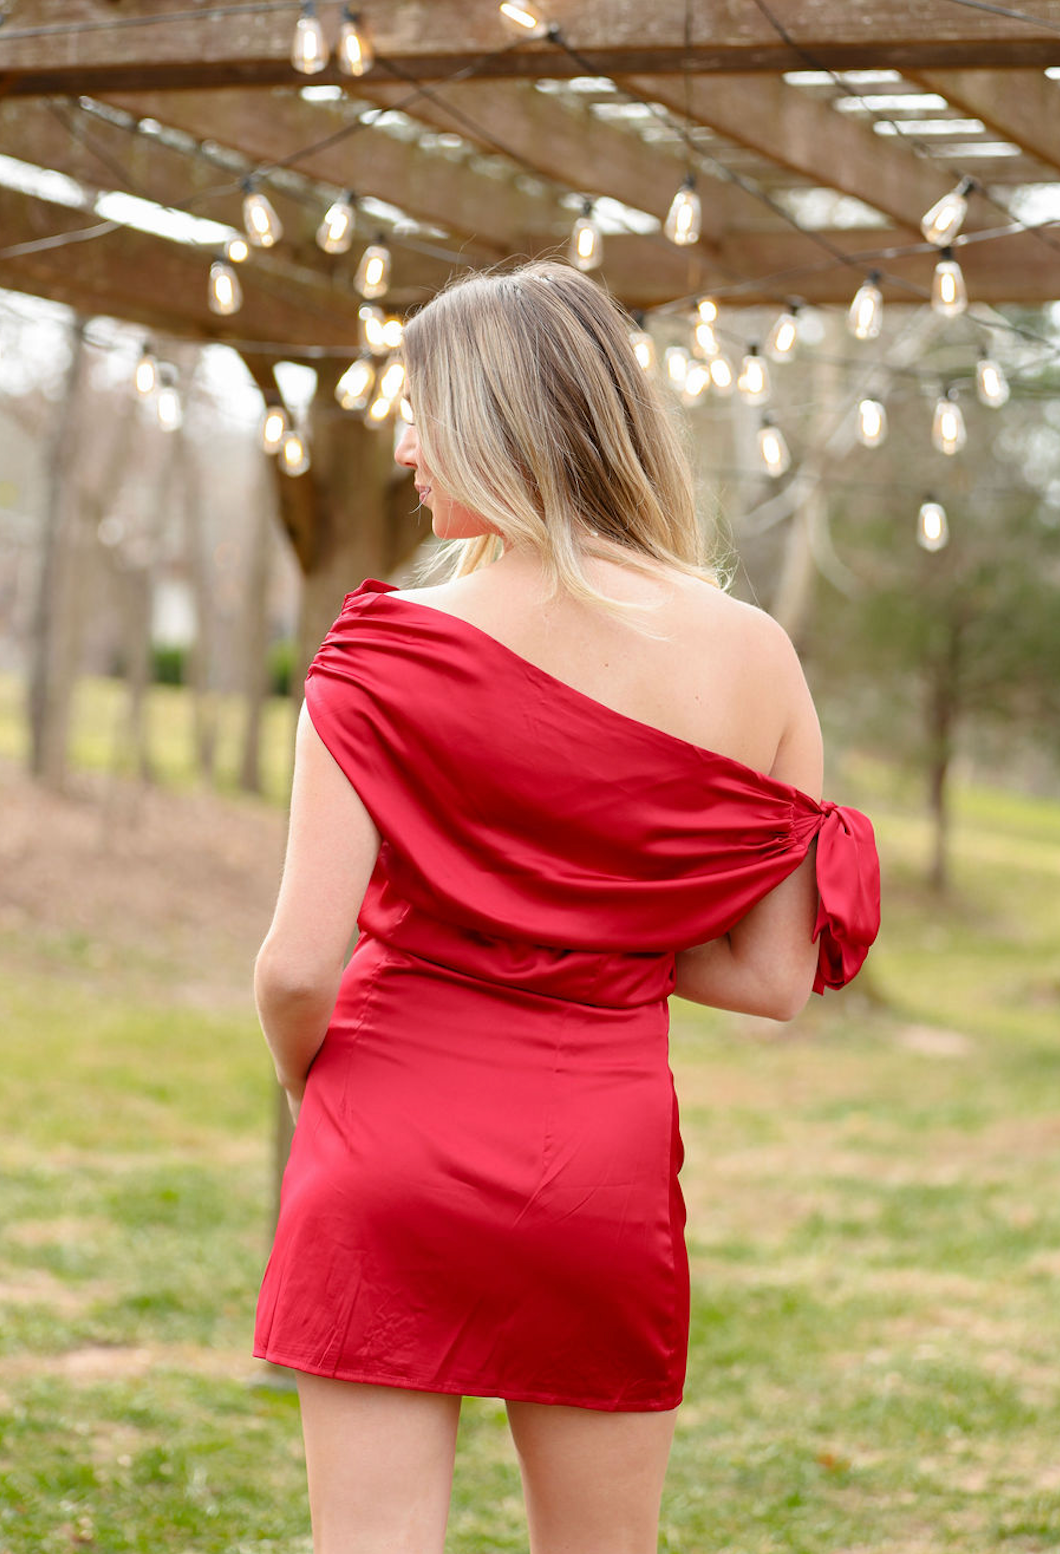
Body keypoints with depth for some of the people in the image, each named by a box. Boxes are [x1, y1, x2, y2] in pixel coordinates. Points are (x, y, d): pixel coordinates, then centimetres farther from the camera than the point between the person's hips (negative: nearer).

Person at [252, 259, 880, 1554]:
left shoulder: (392, 648, -11)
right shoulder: (750, 658, -3)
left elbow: (298, 964, -14)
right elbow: (777, 977, 1)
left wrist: (305, 1080, 7)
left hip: (395, 1154, -3)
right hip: (607, 1164, 3)